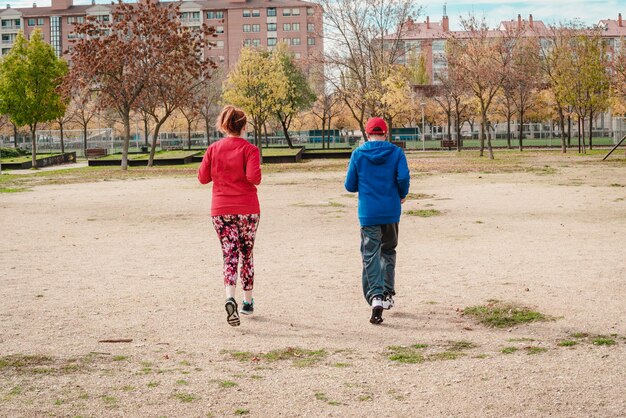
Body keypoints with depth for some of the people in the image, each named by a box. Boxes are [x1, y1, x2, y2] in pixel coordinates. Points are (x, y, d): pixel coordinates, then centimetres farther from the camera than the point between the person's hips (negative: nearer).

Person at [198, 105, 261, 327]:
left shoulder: (214, 149, 1)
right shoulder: (249, 149, -7)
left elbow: (202, 177, 4)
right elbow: (253, 177, -19)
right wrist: (256, 178, 3)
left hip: (221, 210, 1)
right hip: (247, 209, -1)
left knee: (229, 255, 1)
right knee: (247, 254, 15)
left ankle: (230, 298, -23)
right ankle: (247, 301, 24)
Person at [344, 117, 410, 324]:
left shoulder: (358, 154, 1)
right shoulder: (396, 152, 1)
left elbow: (350, 186, 1)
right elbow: (403, 177, -12)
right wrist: (402, 195, 7)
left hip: (368, 213, -1)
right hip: (391, 211, 2)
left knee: (371, 255, -3)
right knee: (388, 251, 20)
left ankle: (376, 296, -20)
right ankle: (388, 294, 20)